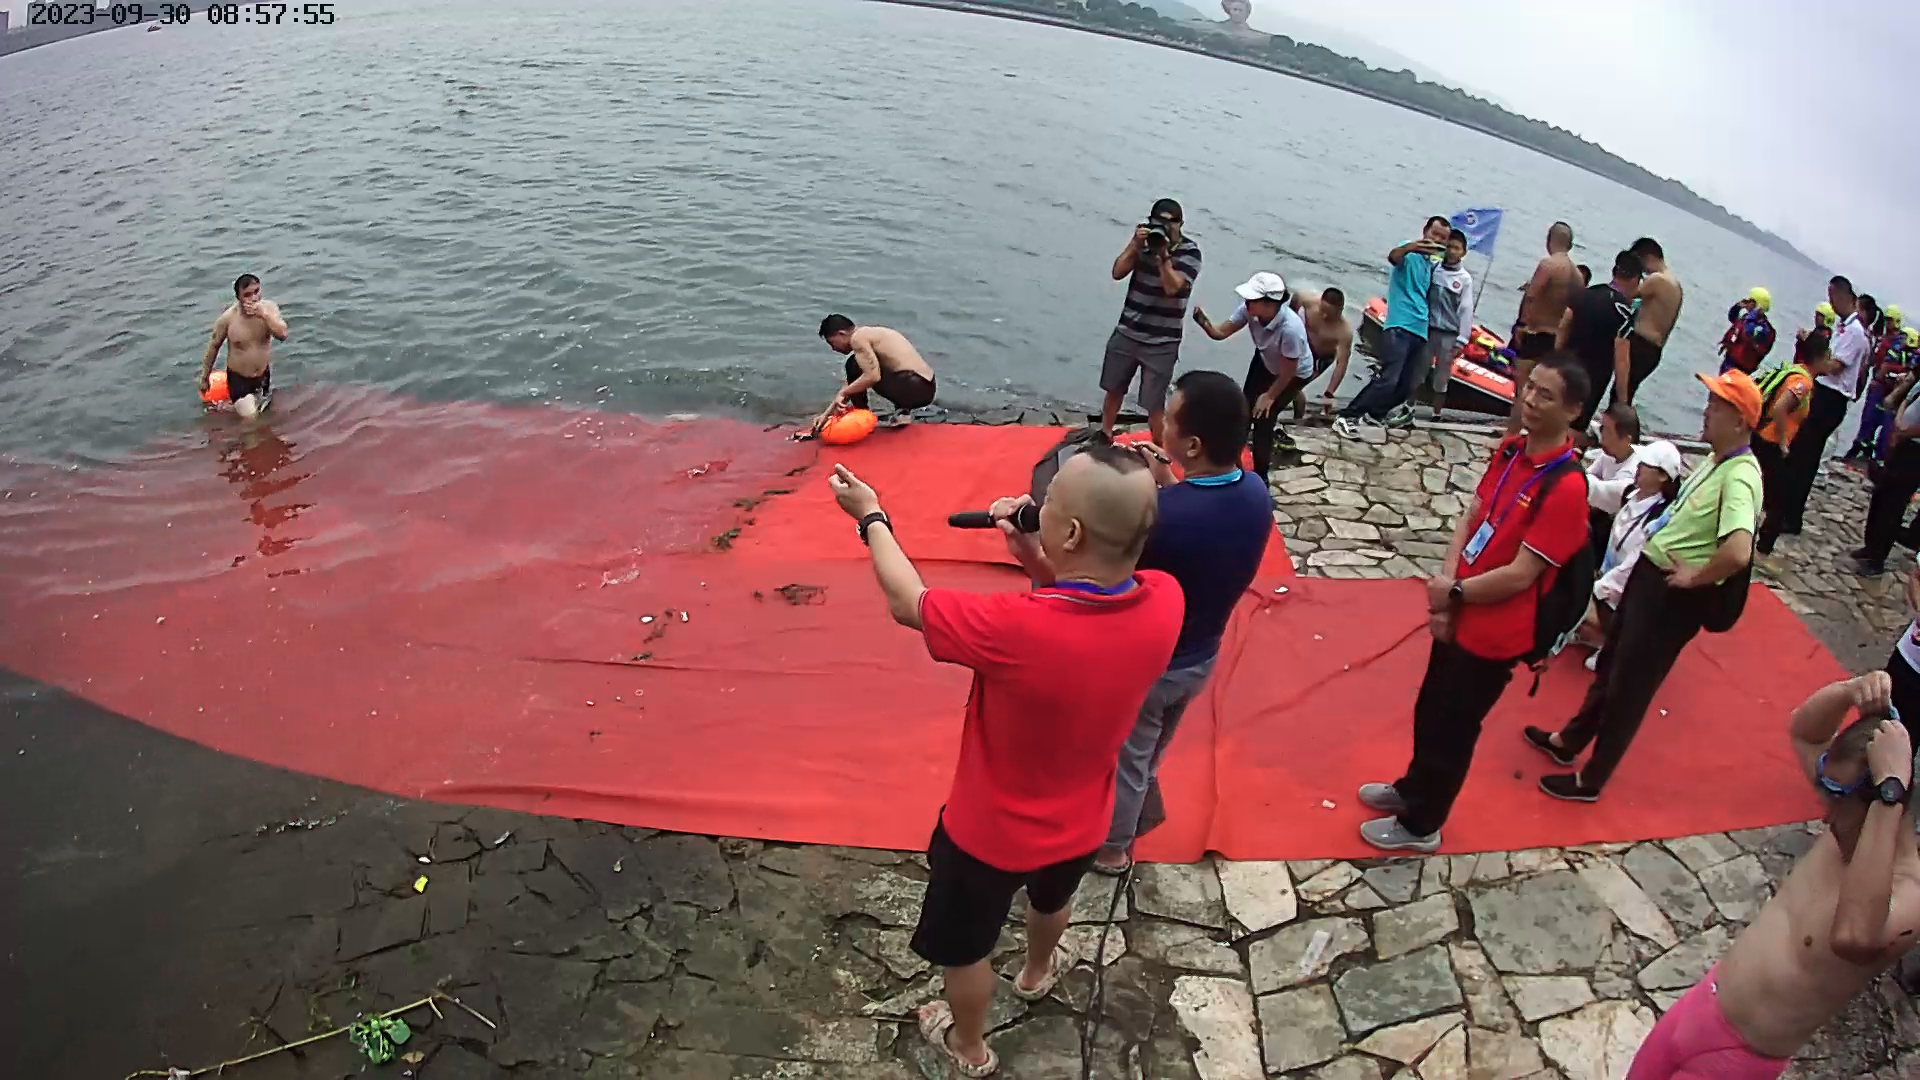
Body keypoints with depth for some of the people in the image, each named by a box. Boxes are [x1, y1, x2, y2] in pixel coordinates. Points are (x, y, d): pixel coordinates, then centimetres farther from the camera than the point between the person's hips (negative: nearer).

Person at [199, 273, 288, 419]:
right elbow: (214, 346, -7)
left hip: (264, 375, 4)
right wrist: (205, 377, 0)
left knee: (265, 409, 22)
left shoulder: (269, 307, -15)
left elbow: (282, 335, -26)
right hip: (239, 378, -4)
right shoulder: (228, 318, -21)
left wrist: (264, 315, -39)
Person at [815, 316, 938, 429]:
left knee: (855, 366, -5)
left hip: (914, 387, -10)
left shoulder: (858, 337, -8)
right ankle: (902, 412, 19)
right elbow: (852, 382, 24)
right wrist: (827, 414, 22)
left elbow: (873, 376, -21)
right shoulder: (867, 334, 21)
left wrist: (842, 393, -7)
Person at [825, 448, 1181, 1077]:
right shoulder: (1165, 602, -26)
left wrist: (870, 516, -7)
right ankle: (1037, 973, 70)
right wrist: (1034, 559, -21)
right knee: (1050, 900, 39)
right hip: (1080, 824, 5)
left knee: (964, 948, 28)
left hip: (991, 833, -5)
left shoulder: (1015, 630, -42)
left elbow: (907, 602, -22)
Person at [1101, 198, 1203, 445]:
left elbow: (1172, 287, -21)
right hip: (1126, 333, 4)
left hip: (1162, 343, -4)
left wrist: (1163, 253, -27)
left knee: (1154, 403, -1)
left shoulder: (1190, 252, -10)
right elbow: (1118, 273, -7)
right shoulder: (1144, 240, 0)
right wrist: (1135, 244, -17)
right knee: (1113, 389, 19)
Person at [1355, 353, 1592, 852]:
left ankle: (1420, 824, 32)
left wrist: (1453, 592, -13)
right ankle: (1412, 788, 49)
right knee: (1429, 709, 25)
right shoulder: (1510, 450, 0)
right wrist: (1445, 584, -10)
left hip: (1495, 634, -7)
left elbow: (1520, 575, -24)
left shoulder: (1566, 487, -25)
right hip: (1461, 615, 8)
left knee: (1451, 730, 11)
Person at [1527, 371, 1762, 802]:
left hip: (1674, 596, -10)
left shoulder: (1739, 477, -25)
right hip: (1648, 572, 10)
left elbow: (1738, 552, -41)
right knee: (1610, 663, 24)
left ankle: (1590, 779, 23)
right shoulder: (1718, 460, 5)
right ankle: (1568, 741, 44)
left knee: (1629, 688, 6)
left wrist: (1694, 578, -24)